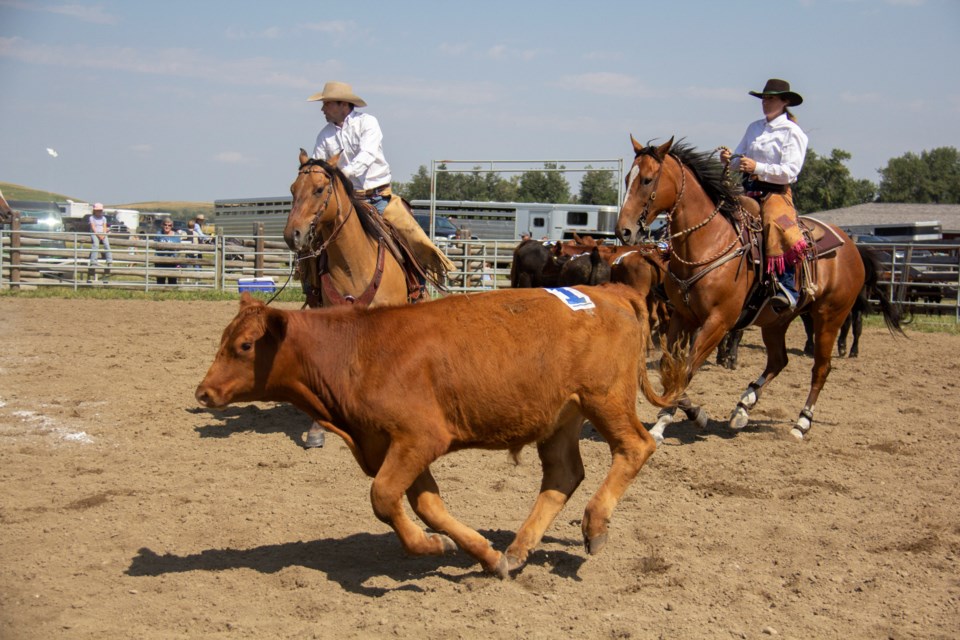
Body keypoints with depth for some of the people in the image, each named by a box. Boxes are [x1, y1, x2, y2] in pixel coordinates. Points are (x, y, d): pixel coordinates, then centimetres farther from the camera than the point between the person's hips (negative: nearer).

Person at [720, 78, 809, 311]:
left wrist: (757, 167, -24)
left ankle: (787, 289, -34)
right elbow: (739, 158, 15)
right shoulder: (754, 128, 18)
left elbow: (790, 171, -13)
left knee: (777, 224, -33)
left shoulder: (792, 132, -2)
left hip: (776, 192, -7)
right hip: (748, 191, 7)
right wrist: (729, 158, -9)